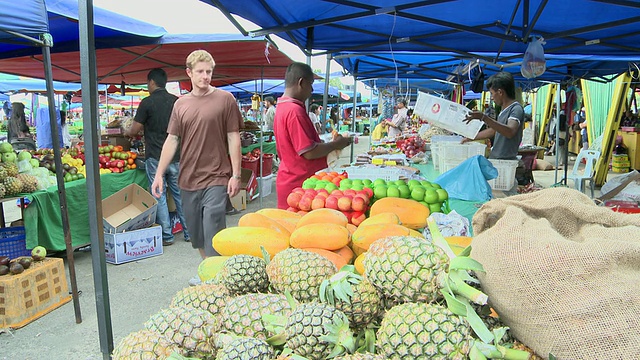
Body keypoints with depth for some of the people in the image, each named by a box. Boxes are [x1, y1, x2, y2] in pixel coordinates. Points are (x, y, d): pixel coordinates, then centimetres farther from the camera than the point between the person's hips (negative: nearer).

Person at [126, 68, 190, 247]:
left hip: (155, 158, -4)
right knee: (180, 194, 11)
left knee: (159, 196, 5)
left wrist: (127, 132, 19)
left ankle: (166, 236, 10)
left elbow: (134, 130, -4)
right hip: (176, 157, 4)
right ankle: (189, 232, 17)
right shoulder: (177, 101, 4)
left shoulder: (147, 103, -8)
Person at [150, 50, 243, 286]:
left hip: (216, 178, -4)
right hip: (188, 179, 5)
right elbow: (172, 140, 10)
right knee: (195, 233, 15)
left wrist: (236, 174, -7)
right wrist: (159, 174, 4)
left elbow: (233, 139, -2)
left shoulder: (225, 99, -2)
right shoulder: (181, 104, 9)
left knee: (213, 233, -6)